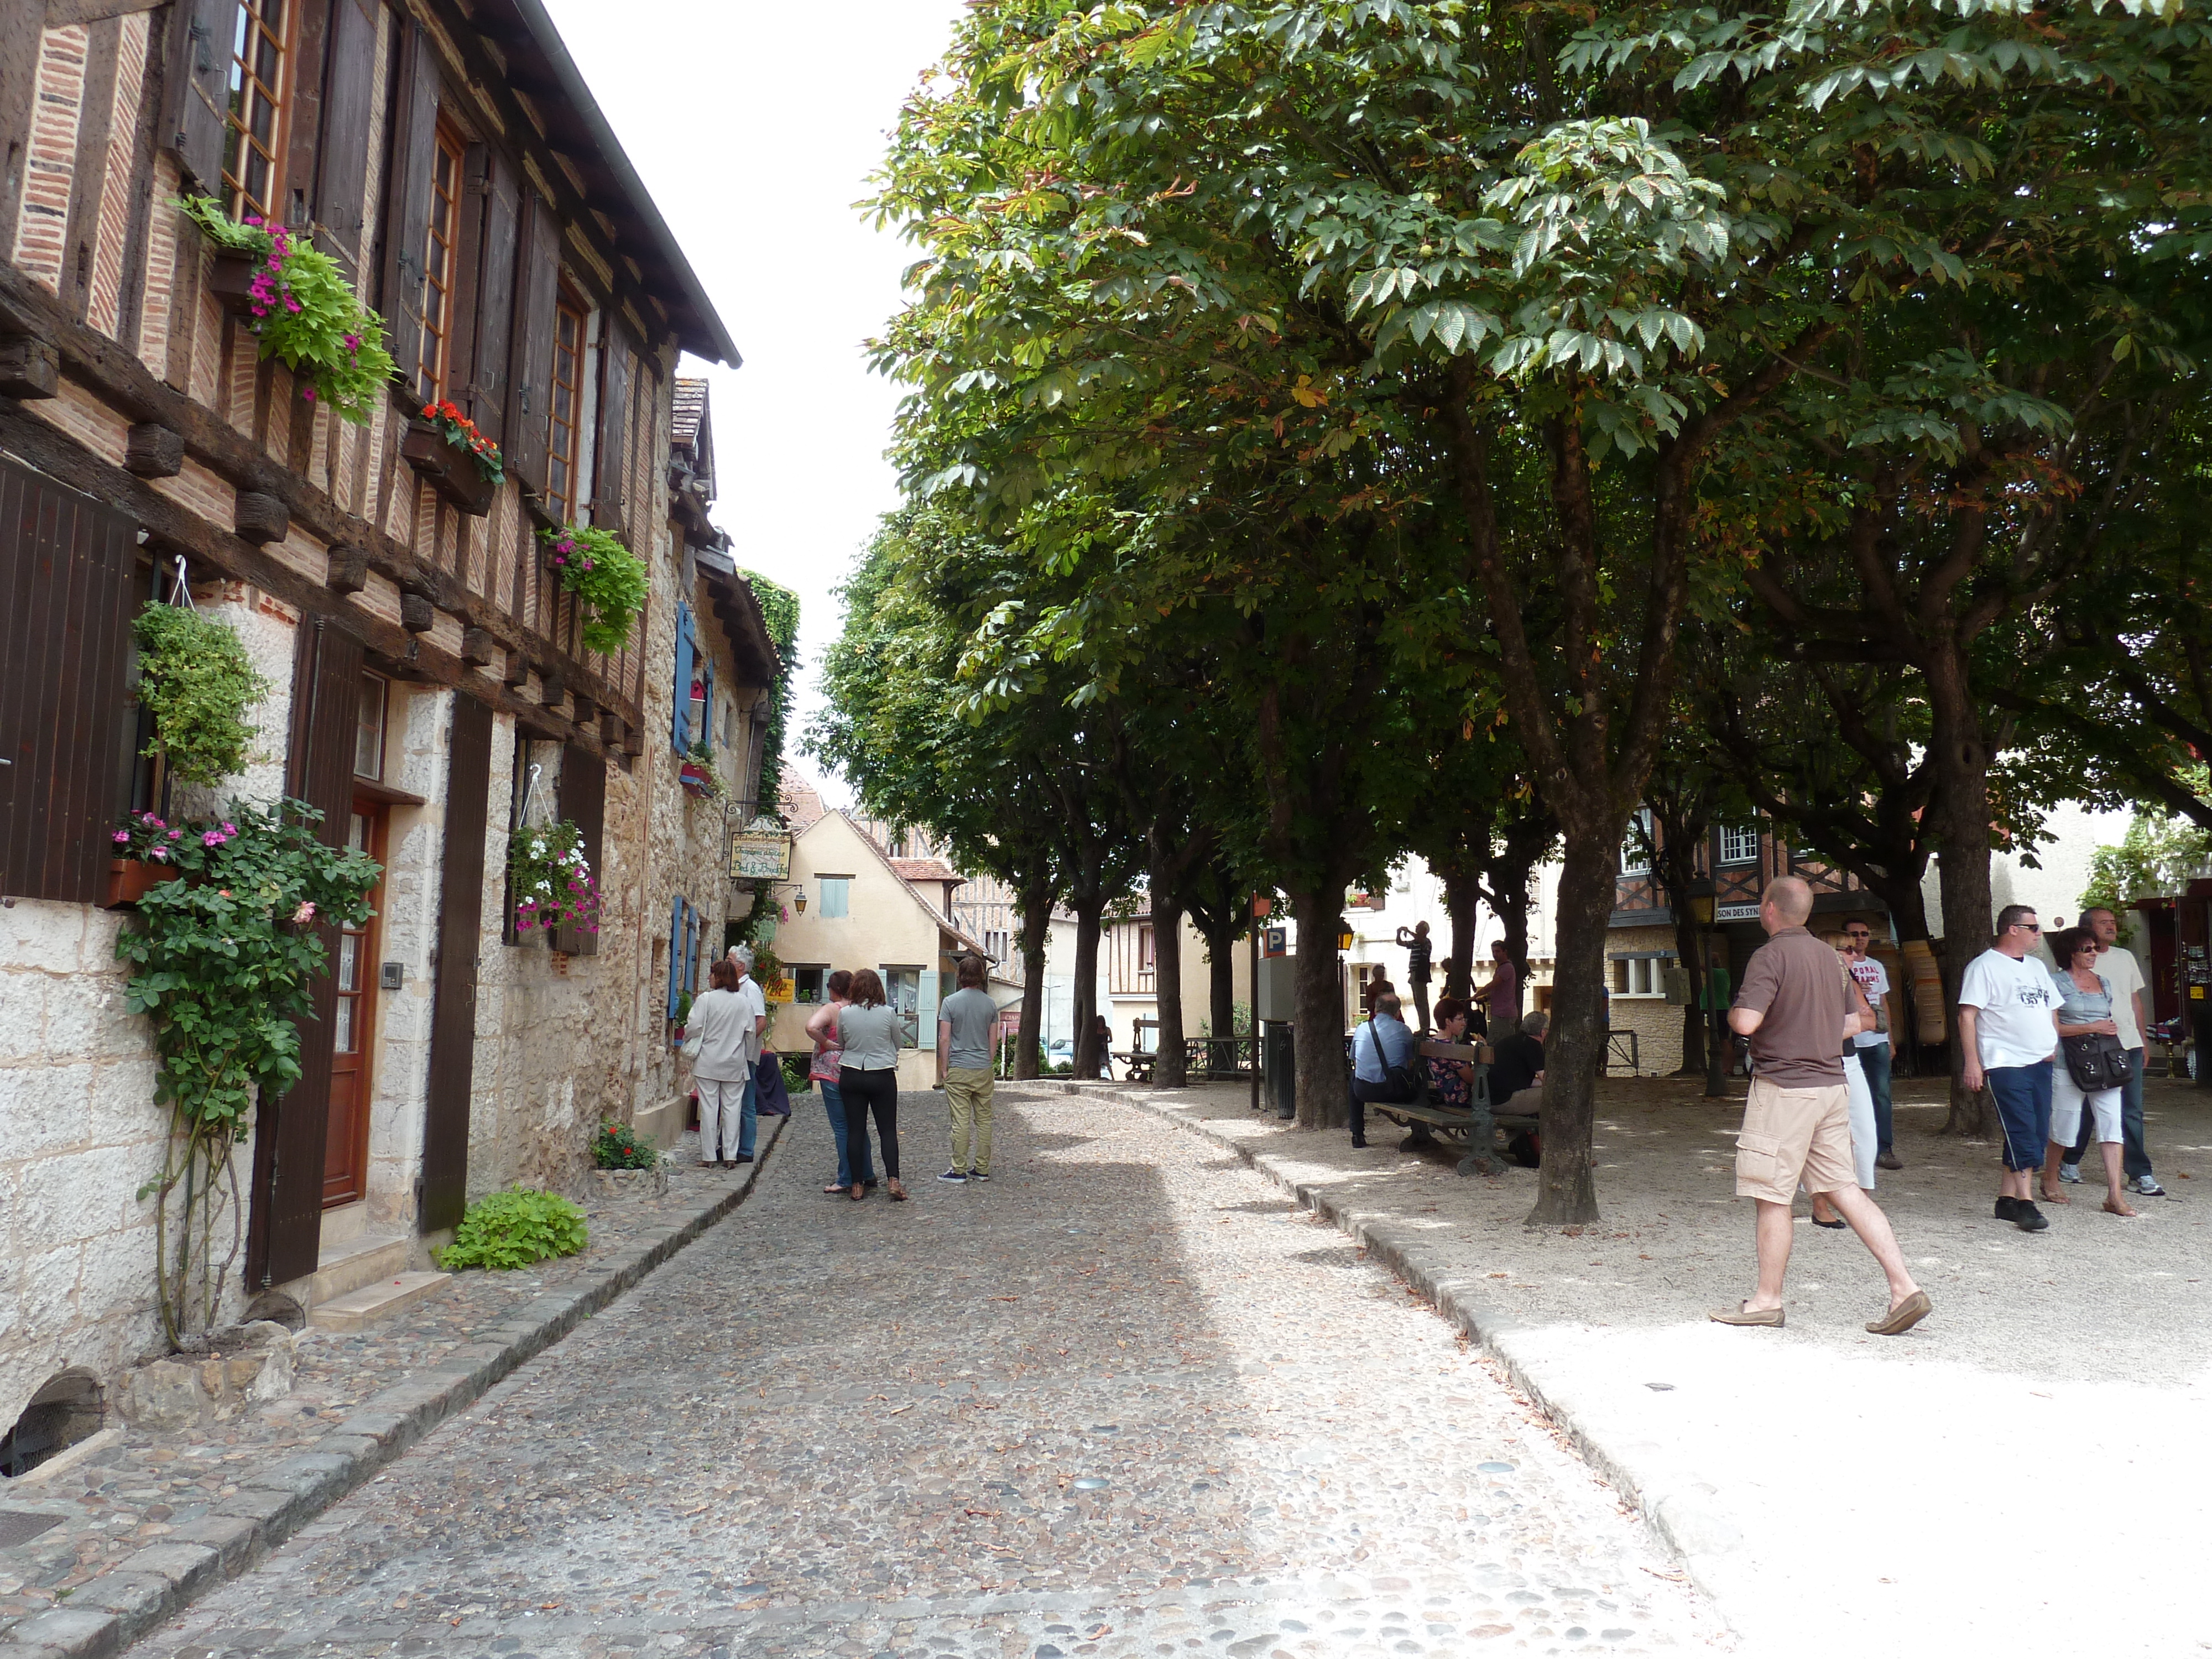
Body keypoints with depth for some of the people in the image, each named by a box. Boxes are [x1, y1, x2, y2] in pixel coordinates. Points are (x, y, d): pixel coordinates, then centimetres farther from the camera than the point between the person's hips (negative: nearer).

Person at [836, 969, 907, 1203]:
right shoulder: (888, 1014, -8)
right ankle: (893, 1181, -5)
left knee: (855, 1131, 7)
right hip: (882, 1076, -1)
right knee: (888, 1130, 5)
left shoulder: (844, 1013, -5)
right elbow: (897, 1045, 6)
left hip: (851, 1076, 1)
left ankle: (857, 1185, 9)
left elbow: (841, 1043, 9)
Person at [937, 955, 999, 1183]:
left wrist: (945, 1068, 1)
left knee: (961, 1121, -2)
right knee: (984, 1120, 8)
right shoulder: (990, 1004, 5)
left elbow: (946, 1039, -6)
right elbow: (993, 1040, 9)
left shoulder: (951, 1002, -5)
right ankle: (982, 1169, 12)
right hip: (984, 1070, 3)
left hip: (958, 1069, -3)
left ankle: (959, 1170, 1)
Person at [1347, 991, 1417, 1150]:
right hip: (1395, 1091, -2)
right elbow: (1410, 1065, 8)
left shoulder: (1362, 1029, 10)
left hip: (1365, 1091, 3)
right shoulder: (1403, 1030, 2)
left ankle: (1357, 1135, 33)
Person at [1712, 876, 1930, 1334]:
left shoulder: (1771, 955, -14)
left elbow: (1746, 1022, -24)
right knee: (1844, 1189, 9)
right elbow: (1843, 1025, 21)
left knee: (1771, 1196, 2)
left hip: (1784, 1087, -8)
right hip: (1830, 1085, 8)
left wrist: (1732, 1013, -3)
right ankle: (1904, 1288, 3)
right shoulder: (1826, 954, 12)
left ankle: (1767, 1300, 11)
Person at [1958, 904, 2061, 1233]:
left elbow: (2052, 1009, 28)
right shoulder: (1985, 966, -5)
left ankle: (2007, 1198, 14)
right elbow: (1967, 1015, -10)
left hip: (2041, 1063, 8)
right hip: (2006, 1065, -8)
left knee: (2037, 1134, 7)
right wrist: (1972, 1062, -16)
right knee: (2022, 1134, -11)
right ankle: (2025, 1203, -8)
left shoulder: (2037, 967, 19)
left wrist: (2054, 1046, 15)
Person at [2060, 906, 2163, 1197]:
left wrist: (2143, 1041, 17)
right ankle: (2070, 1162, 22)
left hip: (2129, 1045, 5)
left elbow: (2136, 1001, 20)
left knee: (2132, 1111, 2)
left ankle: (2139, 1175, 4)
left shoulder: (2126, 957, 14)